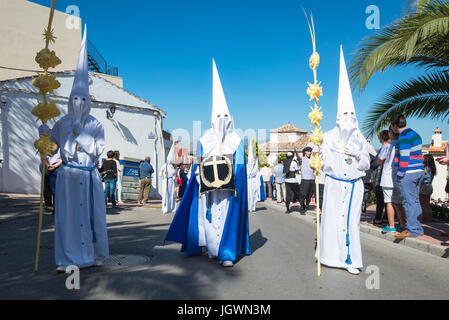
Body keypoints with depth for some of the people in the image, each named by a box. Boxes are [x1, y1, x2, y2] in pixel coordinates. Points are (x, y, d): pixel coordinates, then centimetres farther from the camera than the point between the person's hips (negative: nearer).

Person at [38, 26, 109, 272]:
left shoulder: (96, 125, 3)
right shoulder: (62, 123, 7)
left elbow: (97, 150, -4)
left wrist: (81, 134, -11)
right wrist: (47, 134, -7)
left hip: (89, 176, 0)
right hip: (68, 175, 1)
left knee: (91, 215, 3)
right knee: (67, 215, -1)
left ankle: (93, 256, 15)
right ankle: (68, 259, 7)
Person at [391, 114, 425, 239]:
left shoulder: (403, 137, -14)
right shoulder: (415, 134, 17)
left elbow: (404, 158, -19)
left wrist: (400, 176, -16)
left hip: (407, 173, -10)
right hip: (419, 171, 10)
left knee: (408, 202, -5)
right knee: (415, 201, 14)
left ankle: (412, 230, -2)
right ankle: (418, 228, 20)